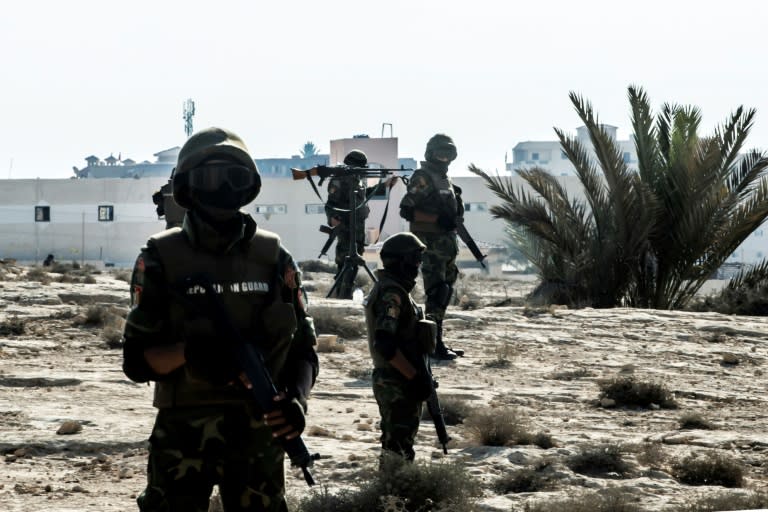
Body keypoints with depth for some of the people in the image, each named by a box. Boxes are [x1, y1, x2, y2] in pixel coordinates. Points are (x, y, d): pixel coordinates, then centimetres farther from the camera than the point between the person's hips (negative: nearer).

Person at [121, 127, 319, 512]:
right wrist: (187, 352, -26)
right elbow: (137, 361, -6)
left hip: (258, 433, 2)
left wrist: (297, 397, -15)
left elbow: (303, 349, 6)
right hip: (183, 434, -2)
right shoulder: (162, 258, -5)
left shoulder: (273, 258, 2)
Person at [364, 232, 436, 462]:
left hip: (398, 382, 10)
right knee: (398, 444, -7)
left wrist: (421, 375, 21)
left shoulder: (394, 289, 13)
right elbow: (384, 344, -27)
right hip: (399, 385, -10)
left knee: (394, 442, 17)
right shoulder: (392, 294, -19)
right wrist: (415, 376, -23)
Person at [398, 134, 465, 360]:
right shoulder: (423, 178, -10)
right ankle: (434, 344, -10)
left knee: (445, 292, 12)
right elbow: (407, 210, -17)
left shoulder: (445, 178, 17)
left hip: (447, 244, 9)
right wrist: (437, 219, -22)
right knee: (437, 293, -12)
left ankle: (435, 341, 19)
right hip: (430, 244, -9)